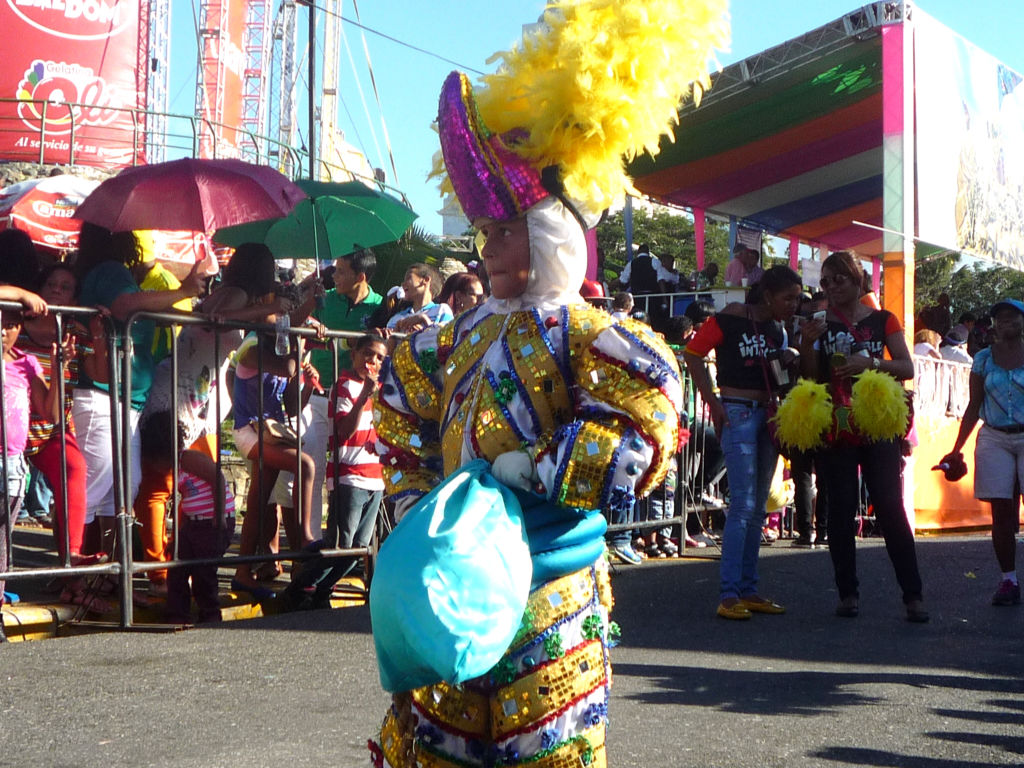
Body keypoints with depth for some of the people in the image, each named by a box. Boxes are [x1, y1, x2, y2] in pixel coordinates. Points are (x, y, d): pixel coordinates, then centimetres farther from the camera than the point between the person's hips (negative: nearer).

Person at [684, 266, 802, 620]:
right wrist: (713, 402, -13)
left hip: (767, 413, 8)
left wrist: (790, 360, 0)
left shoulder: (779, 329, 12)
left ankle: (749, 590, 15)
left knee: (758, 508, 9)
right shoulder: (731, 319, -10)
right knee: (743, 505, -12)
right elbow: (693, 353, -10)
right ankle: (729, 595, -10)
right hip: (738, 412, -8)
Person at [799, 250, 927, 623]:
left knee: (891, 508, -7)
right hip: (836, 430, 2)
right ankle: (848, 593, 10)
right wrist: (807, 344, -11)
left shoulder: (883, 320, 7)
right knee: (840, 512, 2)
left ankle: (913, 595, -5)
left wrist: (871, 363, -18)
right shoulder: (820, 325, 9)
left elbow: (907, 368, -2)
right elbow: (810, 379, 4)